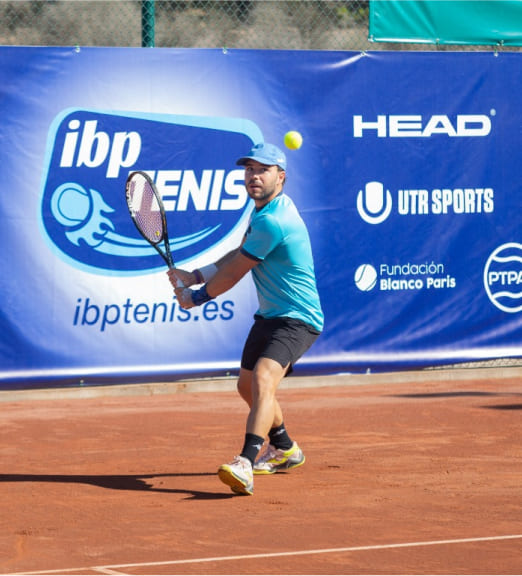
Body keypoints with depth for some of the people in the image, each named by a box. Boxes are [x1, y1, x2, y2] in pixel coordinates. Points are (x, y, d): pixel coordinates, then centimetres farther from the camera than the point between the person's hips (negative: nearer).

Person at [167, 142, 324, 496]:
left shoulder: (273, 221, -25)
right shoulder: (263, 209, 7)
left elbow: (233, 273, -17)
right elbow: (238, 256, 20)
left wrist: (197, 297, -2)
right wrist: (194, 277, 8)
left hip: (297, 319, -11)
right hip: (269, 316, 11)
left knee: (263, 378, -32)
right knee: (248, 387, 24)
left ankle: (245, 466, -47)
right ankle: (285, 450, 47)